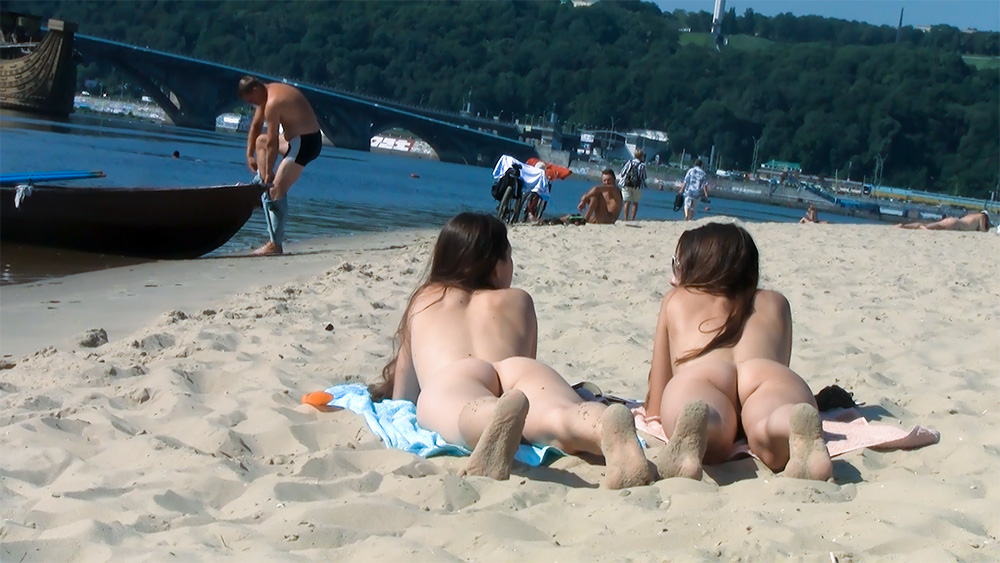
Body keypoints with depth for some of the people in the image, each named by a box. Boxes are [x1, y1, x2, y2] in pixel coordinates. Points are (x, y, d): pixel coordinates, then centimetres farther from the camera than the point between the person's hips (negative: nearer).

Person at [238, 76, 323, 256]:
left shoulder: (273, 103, -23)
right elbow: (256, 125, 18)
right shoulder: (268, 92, 9)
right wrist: (250, 155, 15)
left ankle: (275, 244, -13)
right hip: (296, 139, 11)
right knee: (260, 141, 28)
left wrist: (269, 172, -11)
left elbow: (272, 142, -19)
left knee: (277, 189, -14)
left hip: (305, 143, -11)